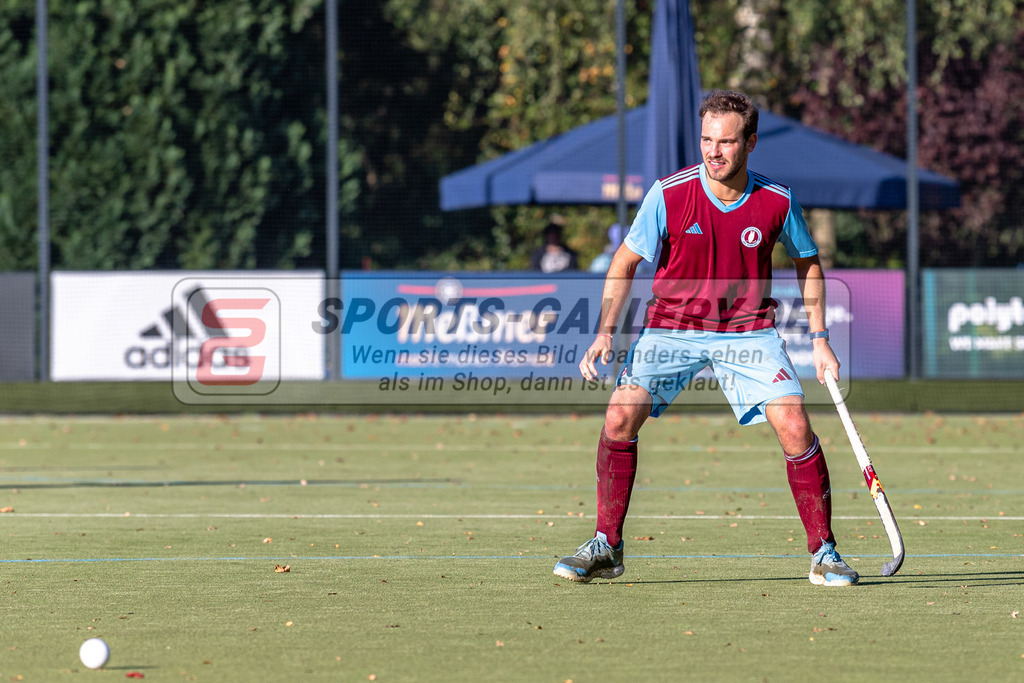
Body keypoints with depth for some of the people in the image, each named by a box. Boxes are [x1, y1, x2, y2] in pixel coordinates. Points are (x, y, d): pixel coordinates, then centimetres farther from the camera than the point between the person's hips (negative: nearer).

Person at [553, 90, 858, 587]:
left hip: (749, 331, 0)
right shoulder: (668, 195, -13)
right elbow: (625, 262, -1)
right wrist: (605, 332, -11)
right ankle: (607, 547, -4)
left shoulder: (777, 202, -9)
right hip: (671, 326, 0)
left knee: (794, 426, -16)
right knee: (621, 415, -18)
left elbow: (807, 263, 10)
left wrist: (819, 339, 6)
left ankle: (823, 553, 0)